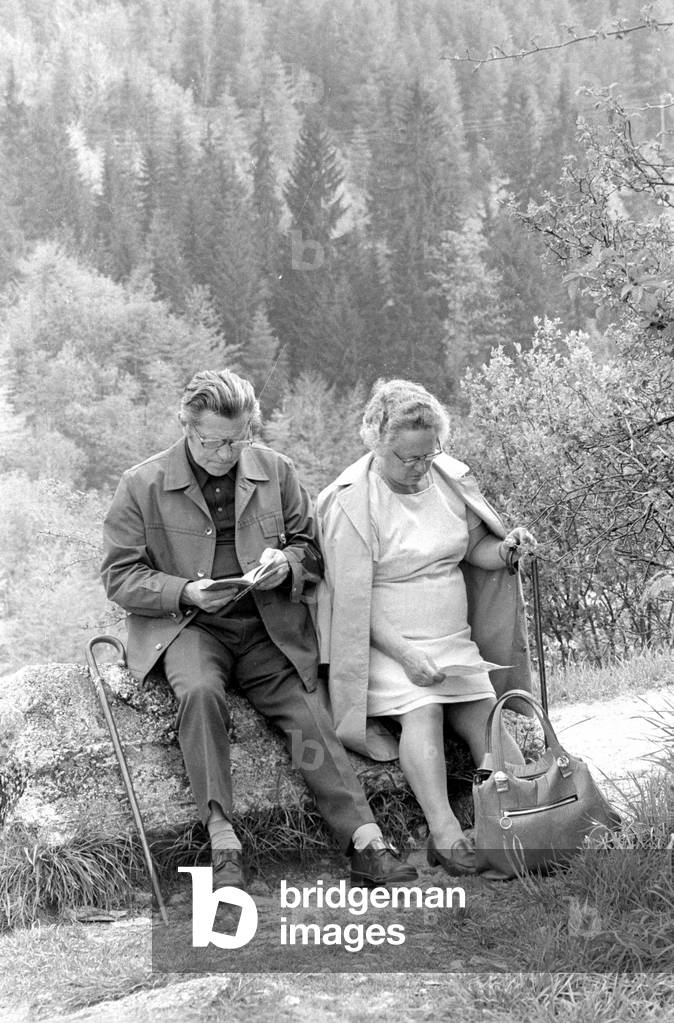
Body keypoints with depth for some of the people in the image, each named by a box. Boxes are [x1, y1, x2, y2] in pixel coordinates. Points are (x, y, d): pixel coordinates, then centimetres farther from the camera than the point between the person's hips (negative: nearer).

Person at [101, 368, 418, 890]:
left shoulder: (276, 470, 6)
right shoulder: (141, 485, -1)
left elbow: (312, 545, 16)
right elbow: (121, 576, 1)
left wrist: (287, 563, -9)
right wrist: (186, 592, -16)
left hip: (269, 625, 2)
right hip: (187, 626, -2)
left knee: (307, 711, -18)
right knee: (200, 691, -33)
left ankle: (367, 843, -24)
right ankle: (222, 841, -32)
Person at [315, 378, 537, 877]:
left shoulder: (449, 478, 5)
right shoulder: (353, 502, -13)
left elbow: (474, 546, 17)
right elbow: (354, 597, -15)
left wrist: (505, 549, -7)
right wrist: (406, 654, -23)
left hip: (455, 643, 6)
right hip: (386, 645, -6)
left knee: (486, 717, -13)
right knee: (421, 712, -28)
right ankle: (445, 834, -37)